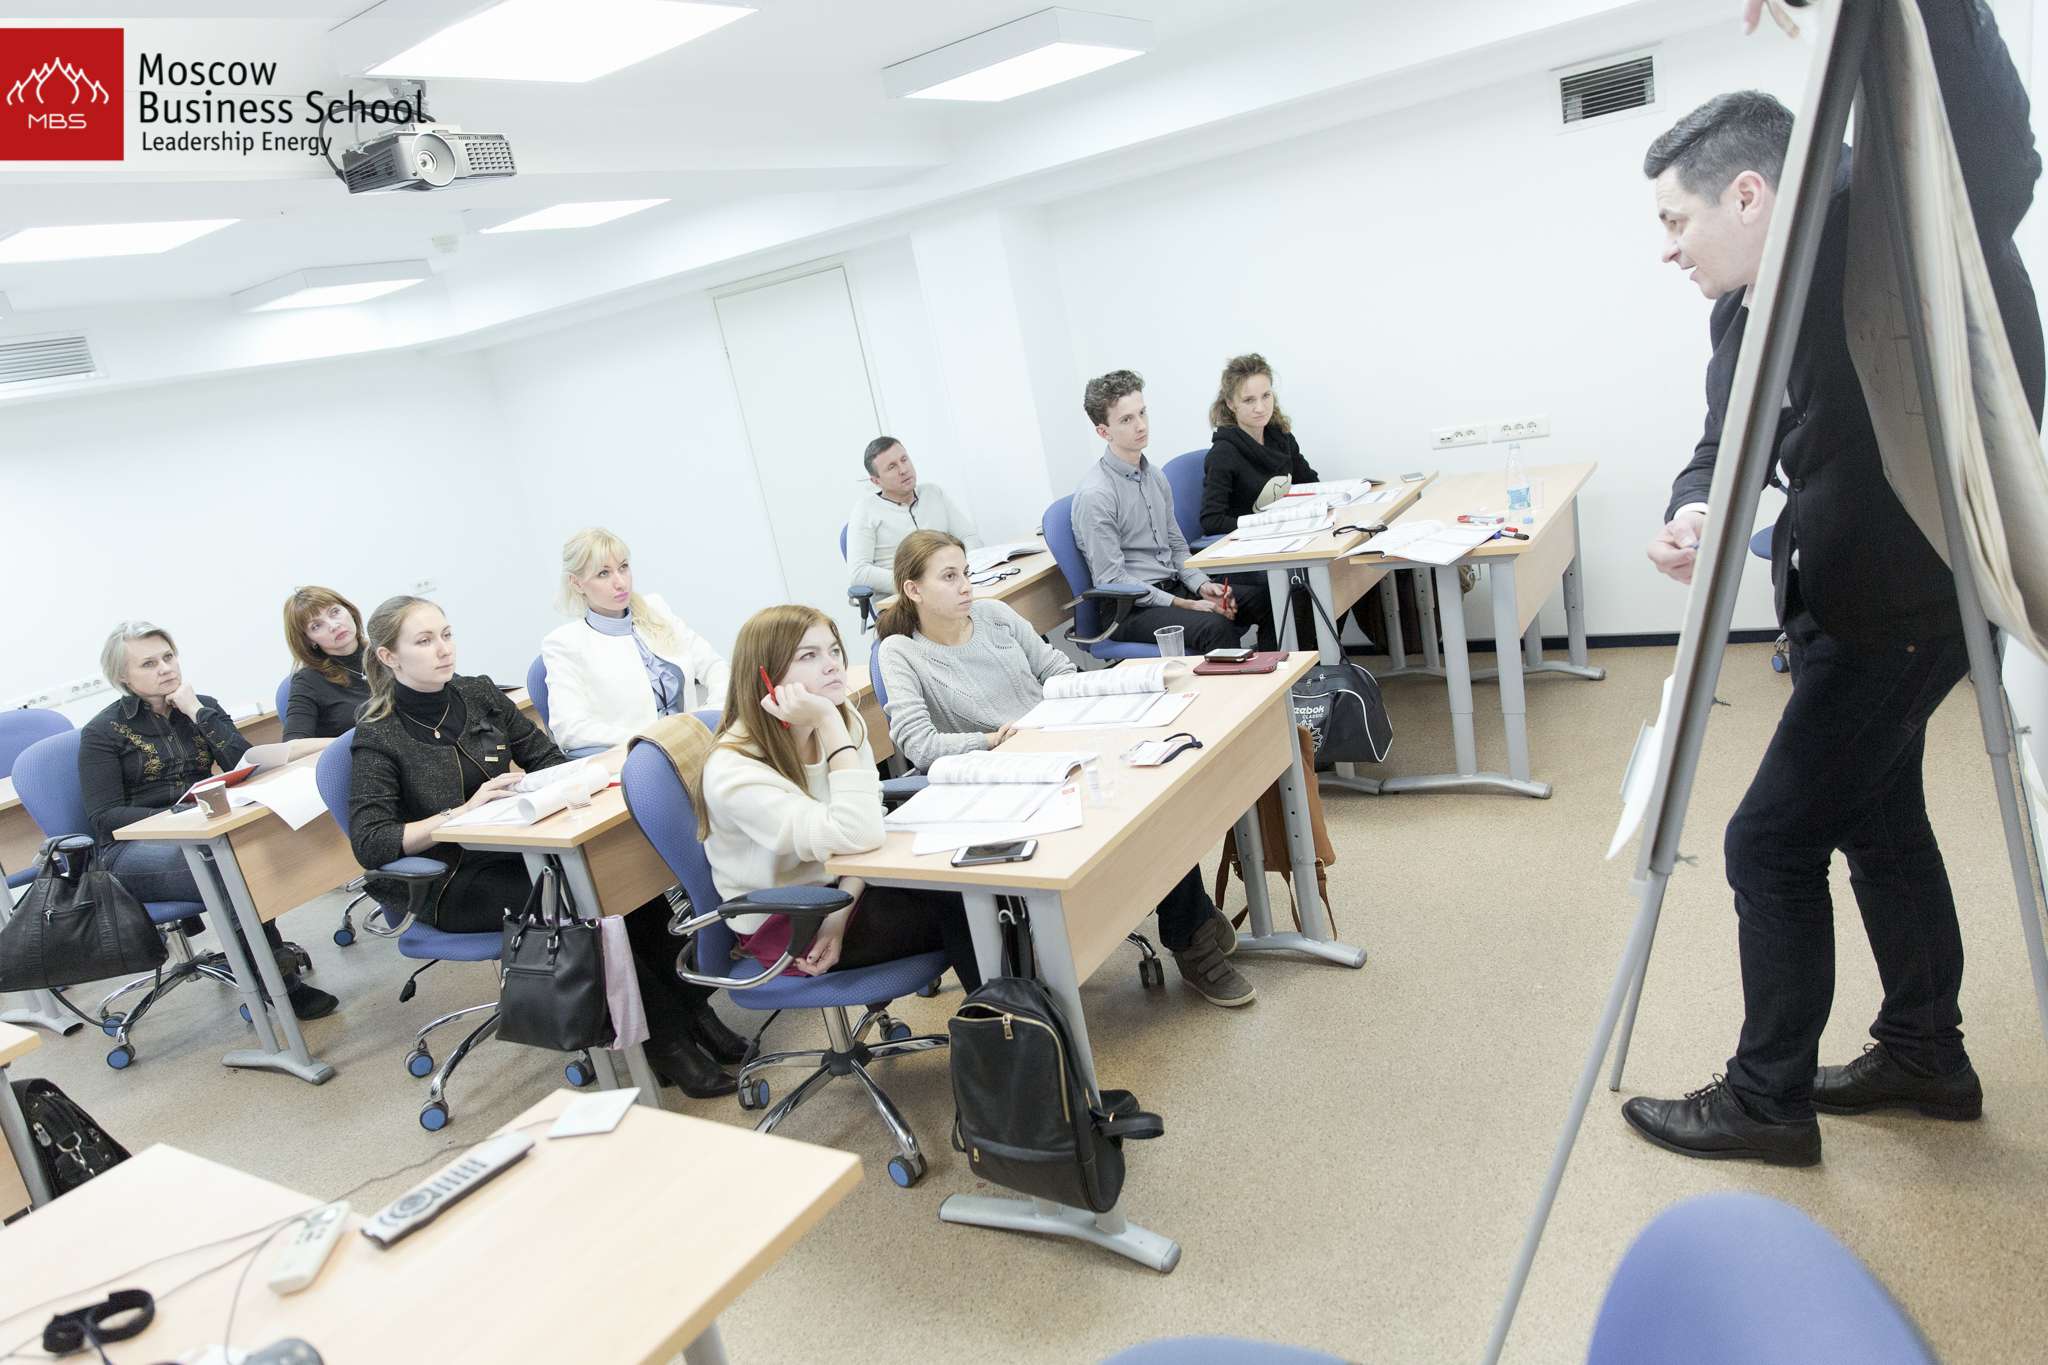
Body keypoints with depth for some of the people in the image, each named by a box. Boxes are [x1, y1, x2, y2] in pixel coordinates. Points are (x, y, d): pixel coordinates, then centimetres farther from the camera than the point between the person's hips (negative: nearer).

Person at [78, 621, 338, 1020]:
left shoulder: (202, 707, 10)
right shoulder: (102, 732, 0)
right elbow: (105, 817, -7)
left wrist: (198, 713, -10)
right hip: (133, 849, -3)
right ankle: (280, 981, -26)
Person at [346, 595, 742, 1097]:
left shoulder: (479, 694, 6)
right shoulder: (378, 739, -8)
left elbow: (549, 759, 10)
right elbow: (369, 844, -17)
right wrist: (465, 811, -25)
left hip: (515, 851, 5)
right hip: (449, 887, -4)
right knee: (585, 899, -29)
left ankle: (686, 1003, -13)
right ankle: (664, 1035, -16)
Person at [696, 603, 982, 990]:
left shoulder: (843, 721, -7)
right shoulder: (735, 772, -28)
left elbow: (867, 825, -3)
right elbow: (857, 837, -37)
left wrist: (839, 913, -17)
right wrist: (829, 726, -37)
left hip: (841, 884, 6)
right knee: (960, 910, -17)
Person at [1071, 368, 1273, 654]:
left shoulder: (1155, 476, 12)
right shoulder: (1095, 494, -14)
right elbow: (1111, 580, -16)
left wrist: (1202, 585, -1)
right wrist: (1182, 605, -19)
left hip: (1175, 586, 8)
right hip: (1132, 609, -8)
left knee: (1267, 597, -10)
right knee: (1216, 628, -32)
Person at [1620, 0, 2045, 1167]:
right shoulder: (1745, 309, 4)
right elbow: (1728, 445, 3)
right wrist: (1696, 510, -19)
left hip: (1905, 606, -10)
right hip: (1851, 601, 10)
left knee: (1773, 845, -3)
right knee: (1879, 823, 20)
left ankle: (1769, 1101, 14)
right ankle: (1926, 1055, 38)